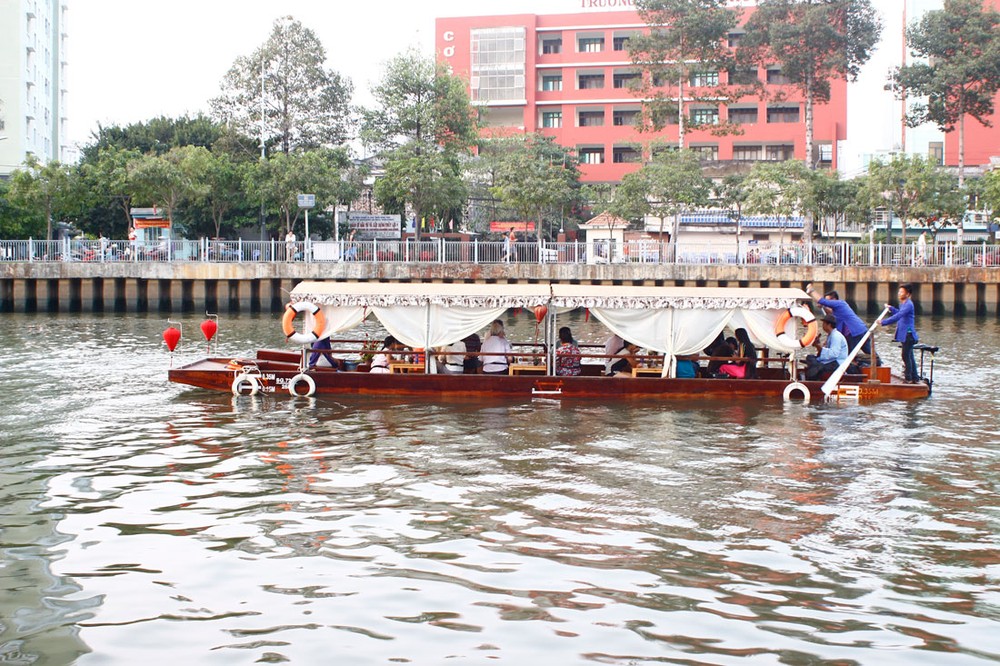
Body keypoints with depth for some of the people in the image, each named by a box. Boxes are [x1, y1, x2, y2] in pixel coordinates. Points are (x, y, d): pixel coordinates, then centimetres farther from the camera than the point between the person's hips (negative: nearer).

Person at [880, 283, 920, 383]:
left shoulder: (908, 304, -17)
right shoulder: (903, 304, 15)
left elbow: (898, 316, -27)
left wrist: (883, 322, -28)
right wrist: (891, 308, 24)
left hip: (908, 334, -10)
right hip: (905, 334, 10)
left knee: (906, 356, -8)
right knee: (909, 356, 13)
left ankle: (908, 378, -3)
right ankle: (915, 378, 19)